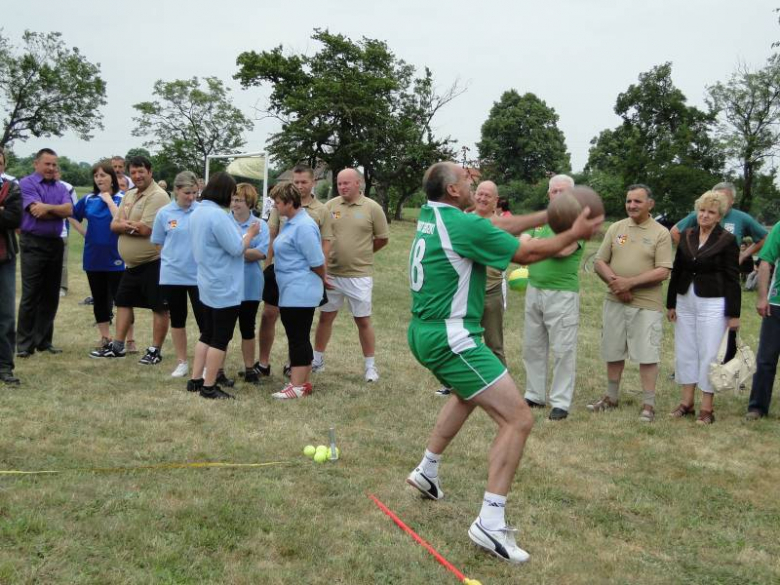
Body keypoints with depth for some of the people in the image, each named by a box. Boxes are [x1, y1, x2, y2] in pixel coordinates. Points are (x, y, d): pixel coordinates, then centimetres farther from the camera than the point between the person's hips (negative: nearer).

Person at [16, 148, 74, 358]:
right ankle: (24, 344, -1)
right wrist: (58, 211, -5)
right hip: (33, 244, -5)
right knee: (30, 295, -5)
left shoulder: (61, 187, 12)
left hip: (55, 244, 5)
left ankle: (43, 340, 14)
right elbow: (36, 211, -16)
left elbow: (69, 209, -4)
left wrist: (47, 207, -16)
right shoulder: (26, 184, -4)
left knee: (50, 295, 7)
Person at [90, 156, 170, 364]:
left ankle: (155, 350, 8)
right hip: (131, 263, 9)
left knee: (159, 307, 0)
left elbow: (145, 229, -23)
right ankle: (117, 346, 24)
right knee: (123, 302, 14)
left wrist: (124, 223, -5)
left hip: (153, 263, -9)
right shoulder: (129, 195, 12)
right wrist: (129, 226, -14)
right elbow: (114, 225, 9)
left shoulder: (158, 196, -16)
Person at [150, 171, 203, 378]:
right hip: (172, 275, 2)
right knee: (177, 320, 12)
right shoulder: (164, 213, -1)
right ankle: (182, 362, 25)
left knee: (204, 321, 1)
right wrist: (174, 258, 1)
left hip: (198, 275, -2)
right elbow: (159, 244, 8)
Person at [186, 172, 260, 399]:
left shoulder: (197, 213, 9)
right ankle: (209, 387, 5)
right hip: (224, 287, -9)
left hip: (208, 284, 9)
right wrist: (250, 233, -3)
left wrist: (242, 235, 15)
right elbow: (237, 248, -20)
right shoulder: (218, 215, -21)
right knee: (221, 338, 0)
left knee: (208, 334, 17)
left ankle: (196, 380, 20)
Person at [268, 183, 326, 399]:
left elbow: (317, 262, -18)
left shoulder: (304, 227, -19)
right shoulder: (291, 223, 13)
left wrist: (322, 282, -1)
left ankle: (298, 386, 1)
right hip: (291, 292, 10)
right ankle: (305, 382, 22)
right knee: (299, 338, 14)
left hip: (300, 293, -10)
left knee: (298, 338, -4)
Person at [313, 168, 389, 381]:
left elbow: (382, 239, 2)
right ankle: (317, 360, 27)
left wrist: (361, 253, 7)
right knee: (325, 316, 13)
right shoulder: (330, 205, 1)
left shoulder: (372, 208, -6)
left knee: (363, 321, 5)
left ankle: (370, 366, 16)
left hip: (359, 275, -3)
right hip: (331, 273, 3)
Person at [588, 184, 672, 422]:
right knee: (613, 352, 13)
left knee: (647, 355, -1)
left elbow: (663, 272, -12)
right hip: (614, 302, 4)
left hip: (647, 305, -4)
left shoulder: (660, 233, -4)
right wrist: (614, 281, -13)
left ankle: (648, 404, 8)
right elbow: (600, 263, 5)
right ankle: (611, 398, 28)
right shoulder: (616, 228, 7)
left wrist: (630, 282, -18)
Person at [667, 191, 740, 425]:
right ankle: (687, 402, 21)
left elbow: (732, 279, -6)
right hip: (685, 301, 5)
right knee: (685, 352, 10)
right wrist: (671, 303, 10)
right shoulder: (687, 235, 7)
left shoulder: (727, 240, -6)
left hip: (713, 304, -5)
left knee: (709, 354, -1)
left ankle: (707, 408, 7)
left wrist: (733, 314, -9)